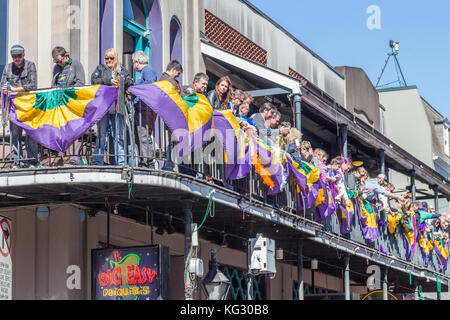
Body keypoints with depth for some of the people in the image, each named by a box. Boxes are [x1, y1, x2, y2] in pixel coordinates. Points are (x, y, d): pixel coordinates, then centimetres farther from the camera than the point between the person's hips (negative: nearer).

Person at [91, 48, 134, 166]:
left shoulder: (122, 70, 17)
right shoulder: (101, 69, 12)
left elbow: (131, 83, 8)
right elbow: (93, 79, -3)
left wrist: (123, 81, -12)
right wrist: (108, 81, -12)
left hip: (117, 107, 2)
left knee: (119, 136, 4)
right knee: (102, 135, -5)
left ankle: (120, 162, 8)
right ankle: (97, 162, -3)